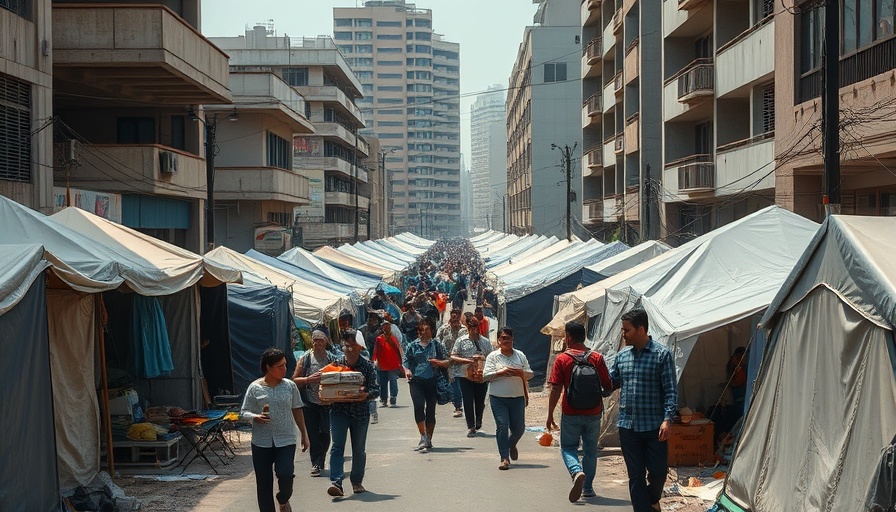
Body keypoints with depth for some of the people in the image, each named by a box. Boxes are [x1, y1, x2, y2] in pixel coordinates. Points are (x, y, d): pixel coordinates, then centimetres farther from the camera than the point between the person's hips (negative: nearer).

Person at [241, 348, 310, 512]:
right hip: (261, 443, 0)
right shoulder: (255, 388, -2)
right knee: (264, 482, 3)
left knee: (286, 475, -13)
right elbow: (244, 412, 0)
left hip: (286, 440, 0)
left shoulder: (290, 386, 3)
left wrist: (304, 434, 14)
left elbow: (297, 411, 12)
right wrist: (256, 417, -20)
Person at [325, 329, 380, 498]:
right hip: (339, 410, 0)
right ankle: (336, 482, -22)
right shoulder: (336, 364, 4)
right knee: (337, 446, -13)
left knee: (359, 449, 10)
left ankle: (357, 482, 27)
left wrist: (366, 395, -25)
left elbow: (376, 389, -5)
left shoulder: (367, 366, -1)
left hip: (360, 411, 0)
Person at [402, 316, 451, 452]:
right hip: (416, 381, 0)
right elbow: (406, 361, 9)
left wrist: (438, 362, -12)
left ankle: (428, 440, 14)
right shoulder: (412, 345, 9)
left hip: (432, 381, 0)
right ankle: (423, 437, -13)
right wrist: (407, 370, -12)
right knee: (418, 406, -19)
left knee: (431, 409, 3)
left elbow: (448, 362, 8)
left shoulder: (437, 345, 8)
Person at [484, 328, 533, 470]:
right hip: (498, 398, -2)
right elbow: (486, 375, -4)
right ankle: (504, 458, -2)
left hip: (517, 397, 3)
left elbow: (530, 374, 10)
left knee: (519, 428, 7)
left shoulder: (520, 356, 10)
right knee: (502, 426, -8)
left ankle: (511, 444, 39)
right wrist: (501, 373, -17)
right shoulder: (493, 356, 2)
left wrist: (520, 373, -10)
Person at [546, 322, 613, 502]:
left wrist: (550, 415, -3)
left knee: (568, 447, 10)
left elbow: (555, 389, -10)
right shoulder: (597, 358, -2)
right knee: (590, 450, 16)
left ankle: (577, 472, -18)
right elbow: (608, 386, 0)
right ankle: (588, 488, 18)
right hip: (593, 413, 2)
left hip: (570, 414, -2)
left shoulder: (562, 359, -8)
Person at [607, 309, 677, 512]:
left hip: (654, 426, -4)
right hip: (627, 425, 4)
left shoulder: (662, 354, -6)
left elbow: (670, 391, -9)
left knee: (658, 470, 2)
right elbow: (610, 383, 19)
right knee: (636, 475, 5)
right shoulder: (621, 356, 8)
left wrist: (667, 419, -18)